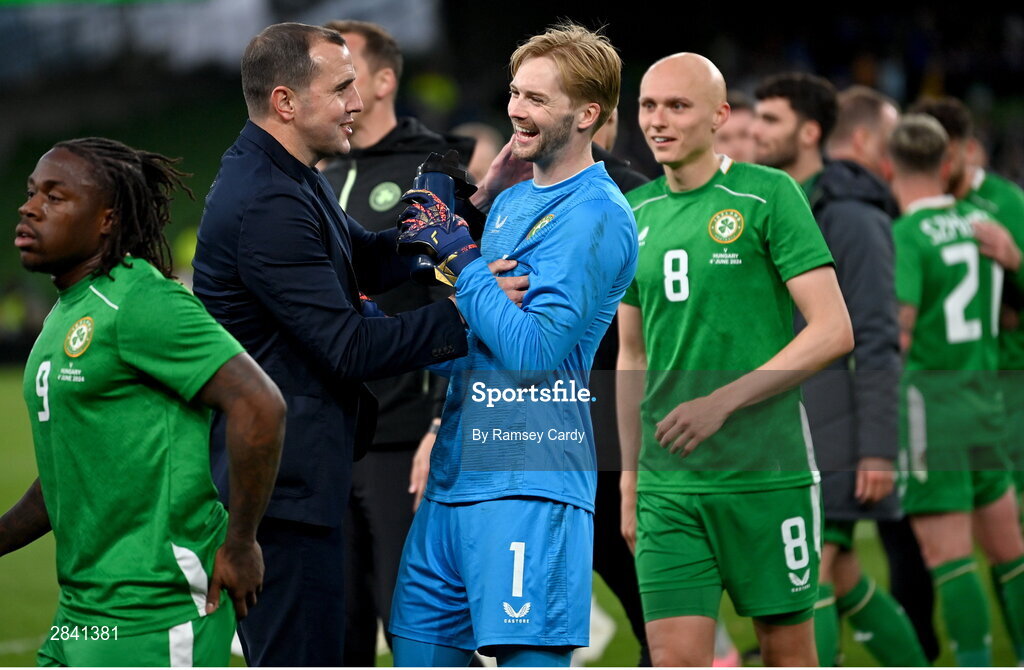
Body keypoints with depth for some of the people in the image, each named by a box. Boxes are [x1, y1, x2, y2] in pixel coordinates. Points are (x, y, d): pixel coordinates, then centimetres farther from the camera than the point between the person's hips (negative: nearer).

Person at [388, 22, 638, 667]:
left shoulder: (597, 215, -11)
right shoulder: (511, 203, 18)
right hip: (456, 471, 9)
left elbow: (533, 351, -18)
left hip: (530, 479, -9)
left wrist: (461, 256, -13)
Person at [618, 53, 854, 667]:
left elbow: (834, 331, -11)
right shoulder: (635, 215, 12)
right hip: (668, 484, 4)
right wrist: (629, 478, 17)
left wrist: (724, 400, -17)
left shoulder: (770, 195, -5)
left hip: (768, 475, -4)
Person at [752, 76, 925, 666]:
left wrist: (879, 450, -18)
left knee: (810, 578, -12)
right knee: (840, 577, 13)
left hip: (831, 431, -8)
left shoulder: (852, 217, -10)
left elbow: (877, 341, -14)